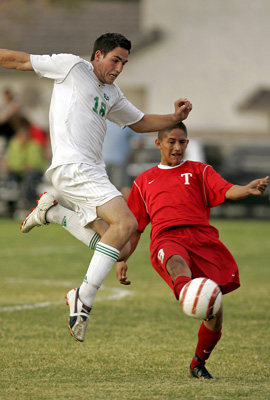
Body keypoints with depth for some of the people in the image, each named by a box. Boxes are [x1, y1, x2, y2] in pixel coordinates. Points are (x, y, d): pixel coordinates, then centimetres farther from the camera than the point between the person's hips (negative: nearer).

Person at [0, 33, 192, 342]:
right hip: (72, 168, -9)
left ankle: (53, 212, 12)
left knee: (120, 249, -2)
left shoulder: (112, 94, 23)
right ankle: (84, 299, -23)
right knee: (126, 223, -24)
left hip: (91, 173, 9)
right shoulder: (71, 67, 2)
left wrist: (175, 118, 20)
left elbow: (139, 122, 34)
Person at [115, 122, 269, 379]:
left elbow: (226, 191, 3)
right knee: (176, 263, -40)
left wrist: (248, 190, -19)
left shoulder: (200, 171, 23)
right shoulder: (143, 182, 29)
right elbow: (135, 227, 31)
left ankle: (198, 365, 11)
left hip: (201, 234, 1)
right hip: (166, 239, -1)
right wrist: (122, 260, 19)